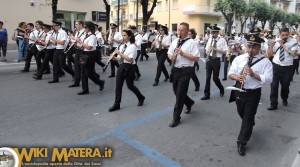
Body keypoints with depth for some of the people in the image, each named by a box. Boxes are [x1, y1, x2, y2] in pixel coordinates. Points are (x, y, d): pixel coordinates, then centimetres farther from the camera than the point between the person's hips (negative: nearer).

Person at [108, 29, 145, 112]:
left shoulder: (132, 47, -11)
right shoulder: (121, 46, 9)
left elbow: (129, 59, -22)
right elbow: (120, 58, 12)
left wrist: (120, 53, -24)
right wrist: (114, 58, -8)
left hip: (129, 67, -6)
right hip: (121, 66, 6)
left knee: (130, 86, 7)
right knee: (118, 86, 3)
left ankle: (141, 98, 33)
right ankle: (116, 104, 12)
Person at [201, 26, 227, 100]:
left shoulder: (222, 40, -7)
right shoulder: (210, 39, 7)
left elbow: (225, 51, -11)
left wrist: (215, 49, -17)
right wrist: (208, 51, -11)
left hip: (217, 60, -4)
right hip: (209, 59, 4)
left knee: (215, 78, 4)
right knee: (208, 78, 3)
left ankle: (221, 89, 34)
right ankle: (206, 94, 11)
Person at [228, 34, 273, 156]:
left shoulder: (265, 62, -8)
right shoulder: (239, 58, 1)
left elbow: (268, 79, -14)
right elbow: (230, 73, 0)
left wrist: (253, 74, -27)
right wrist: (236, 77, -22)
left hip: (254, 93, -4)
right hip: (239, 91, 4)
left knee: (248, 118, 0)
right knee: (242, 114, 23)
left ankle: (241, 143, 11)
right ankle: (249, 125, 55)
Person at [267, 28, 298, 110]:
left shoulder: (293, 41, -5)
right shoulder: (276, 41, 1)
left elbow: (293, 54, -18)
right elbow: (270, 54, 4)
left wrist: (283, 45, -20)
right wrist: (271, 46, -15)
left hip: (288, 67, -1)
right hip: (276, 66, 1)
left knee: (285, 85, 11)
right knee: (274, 85, -5)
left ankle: (284, 100, 39)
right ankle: (273, 104, 5)